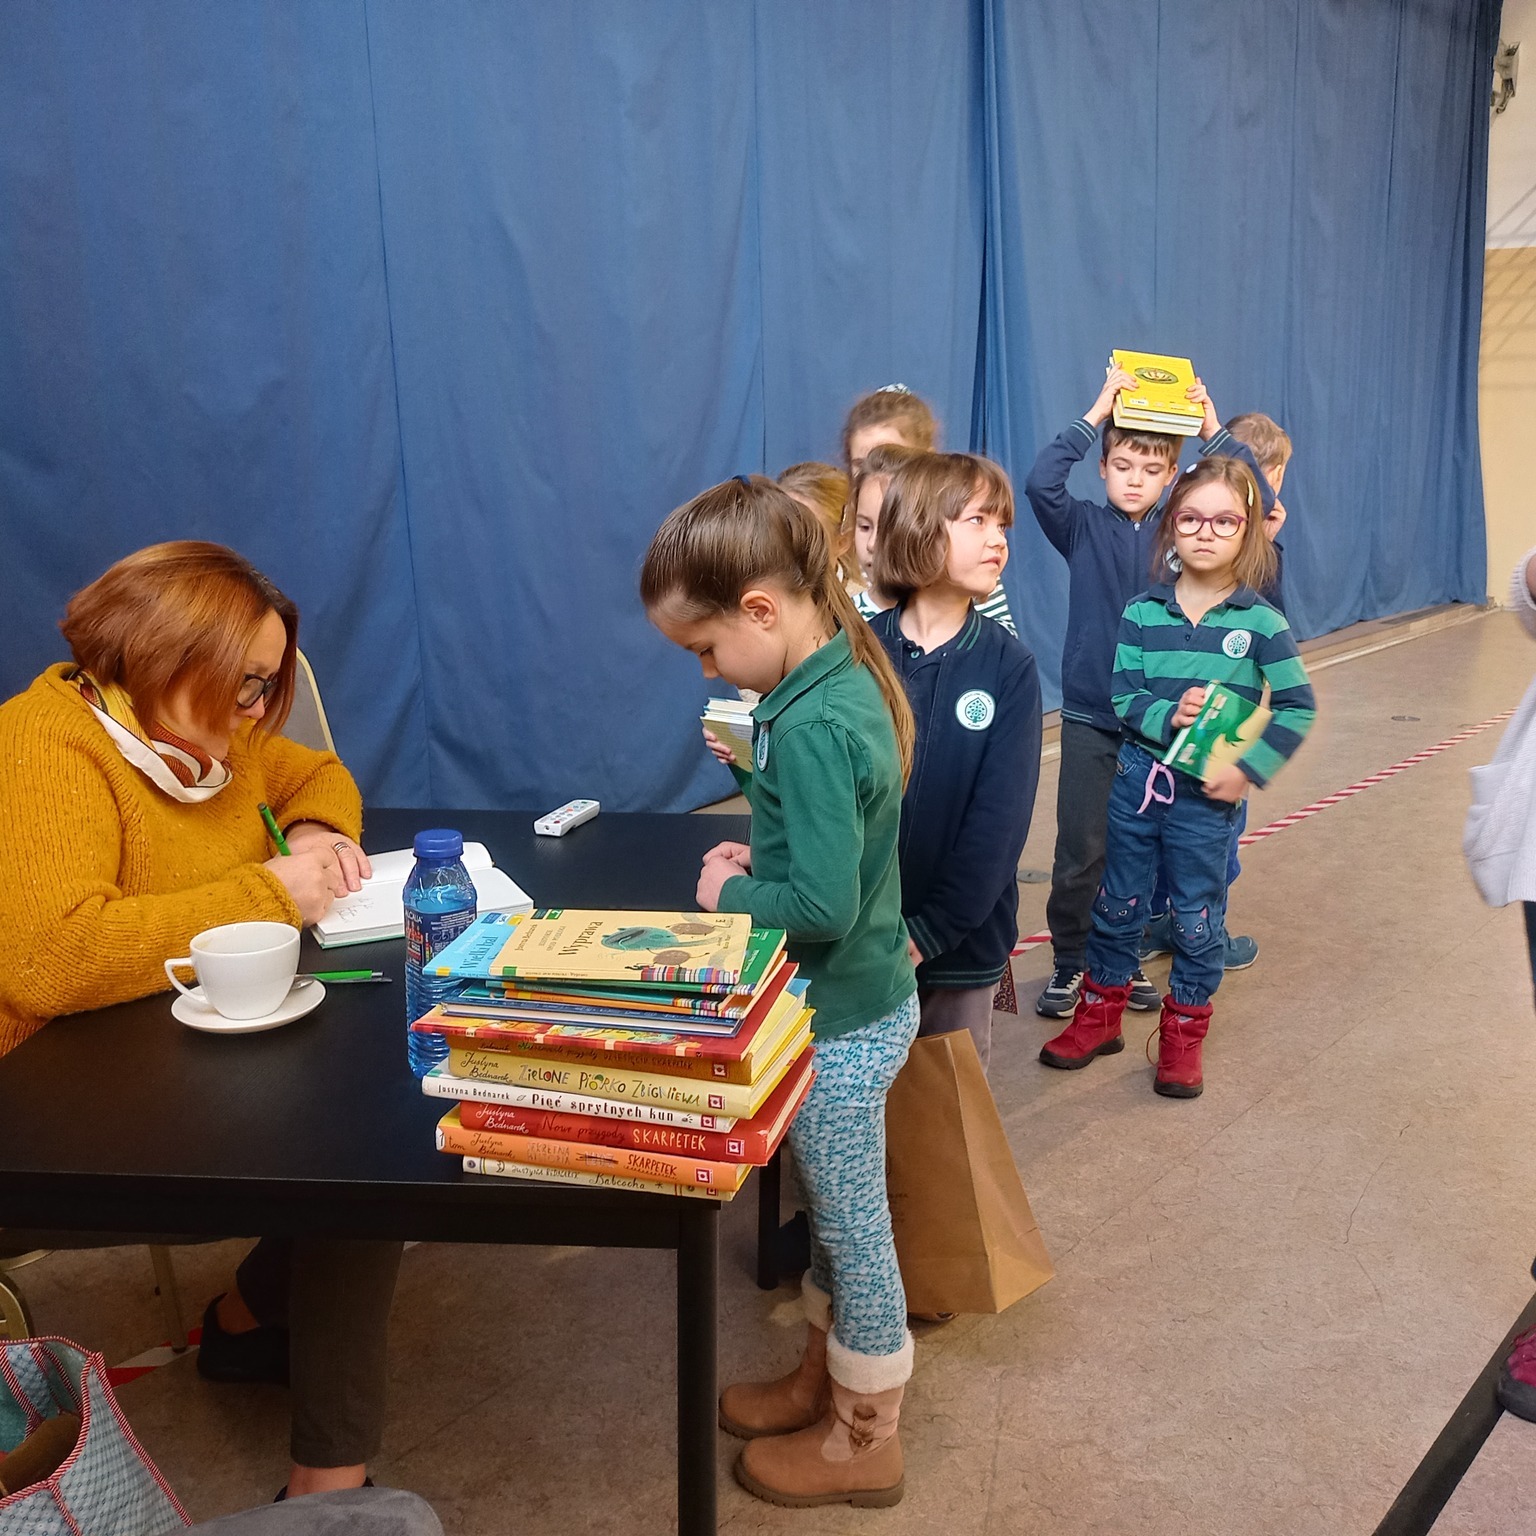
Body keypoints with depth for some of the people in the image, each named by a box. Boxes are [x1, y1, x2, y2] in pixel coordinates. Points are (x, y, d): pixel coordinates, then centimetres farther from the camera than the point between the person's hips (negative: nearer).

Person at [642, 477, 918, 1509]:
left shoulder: (808, 728, -28)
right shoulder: (847, 678, 1)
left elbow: (823, 908, -31)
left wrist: (728, 894, -16)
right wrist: (763, 854, 1)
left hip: (843, 1025, -9)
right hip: (857, 1002, 9)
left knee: (853, 1230, 10)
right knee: (835, 1216, 25)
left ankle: (864, 1442, 32)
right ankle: (823, 1380, 46)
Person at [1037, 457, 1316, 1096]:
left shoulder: (1260, 622, -7)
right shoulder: (1143, 612, -3)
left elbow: (1297, 706, -5)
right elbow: (1123, 694, -5)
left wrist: (1250, 768, -14)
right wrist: (1167, 715, -24)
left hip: (1208, 792, -2)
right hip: (1137, 774, 2)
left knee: (1197, 917, 10)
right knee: (1116, 904, 14)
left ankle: (1183, 1033, 27)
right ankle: (1100, 1014, 31)